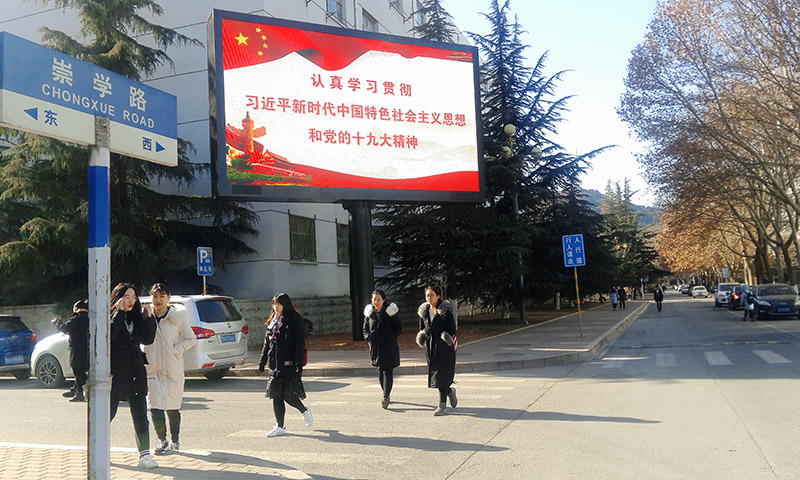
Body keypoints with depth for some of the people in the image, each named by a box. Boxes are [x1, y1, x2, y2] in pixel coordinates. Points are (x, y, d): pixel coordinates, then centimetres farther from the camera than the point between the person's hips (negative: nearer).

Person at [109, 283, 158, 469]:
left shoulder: (136, 317, 11)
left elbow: (148, 339, 8)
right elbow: (109, 334, -22)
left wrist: (148, 318, -2)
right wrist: (119, 312, -18)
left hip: (135, 373, 4)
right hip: (114, 372, -4)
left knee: (140, 416, 0)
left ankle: (144, 455, 2)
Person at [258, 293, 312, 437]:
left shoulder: (294, 322, -8)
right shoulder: (273, 322, 14)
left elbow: (300, 344, -13)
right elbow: (267, 344, 19)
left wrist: (299, 364, -19)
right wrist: (262, 362, 17)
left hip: (289, 364, -7)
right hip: (275, 365, 7)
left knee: (288, 394, -6)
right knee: (276, 395, 5)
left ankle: (304, 411, 22)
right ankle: (280, 426, 14)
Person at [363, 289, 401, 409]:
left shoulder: (390, 311, -5)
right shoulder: (369, 312, 6)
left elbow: (399, 327, -2)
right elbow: (365, 328, 16)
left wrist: (390, 337, -11)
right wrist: (369, 337, -1)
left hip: (389, 346, -4)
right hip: (375, 346, 4)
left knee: (387, 371, -8)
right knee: (380, 370, 12)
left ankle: (386, 396, -12)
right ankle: (385, 393, 26)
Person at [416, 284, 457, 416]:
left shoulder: (445, 310, -5)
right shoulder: (424, 311, 10)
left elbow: (452, 327, -4)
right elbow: (422, 327, 19)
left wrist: (447, 337, -18)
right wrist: (421, 337, 2)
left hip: (444, 347, -5)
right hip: (430, 347, 5)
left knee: (442, 374, -6)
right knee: (434, 373, 8)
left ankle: (442, 404, 4)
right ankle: (450, 391, 34)